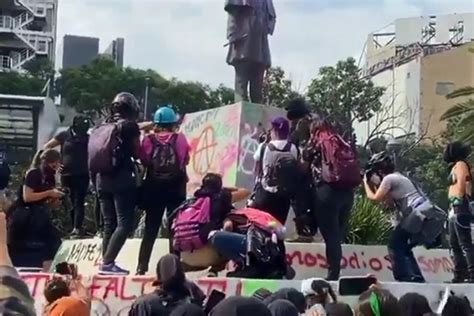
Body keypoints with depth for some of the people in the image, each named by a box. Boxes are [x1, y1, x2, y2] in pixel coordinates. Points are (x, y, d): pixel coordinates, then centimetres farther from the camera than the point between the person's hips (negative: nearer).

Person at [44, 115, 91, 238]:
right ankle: (76, 228, 12)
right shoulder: (65, 135, 2)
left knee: (78, 202, -9)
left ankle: (77, 228, -16)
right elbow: (46, 147, 7)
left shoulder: (87, 138, 4)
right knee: (69, 203, 4)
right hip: (66, 175, 1)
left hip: (82, 175, -1)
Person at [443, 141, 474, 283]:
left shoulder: (460, 164, -3)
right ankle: (460, 275, 12)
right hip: (455, 209, 10)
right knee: (454, 244, 11)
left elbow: (461, 185, -14)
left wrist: (459, 206, -20)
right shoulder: (455, 166, 23)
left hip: (460, 207, -10)